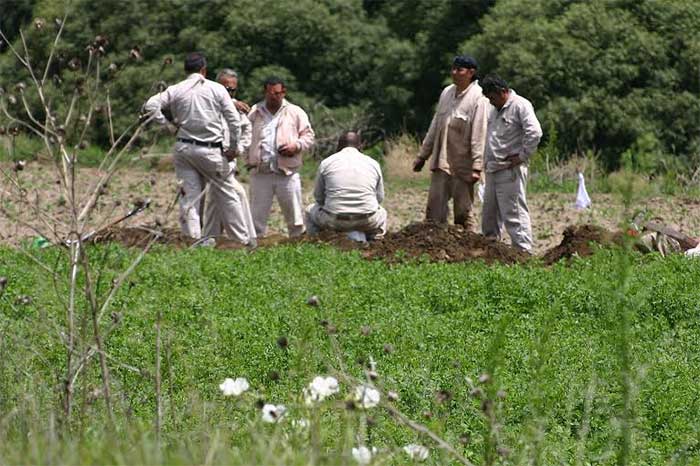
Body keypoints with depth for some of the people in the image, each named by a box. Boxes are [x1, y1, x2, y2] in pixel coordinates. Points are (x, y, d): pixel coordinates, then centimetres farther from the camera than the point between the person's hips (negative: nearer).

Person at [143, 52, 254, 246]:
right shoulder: (216, 89, -2)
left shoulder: (175, 90, 3)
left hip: (184, 148, 2)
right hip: (210, 150, -2)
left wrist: (168, 125, 3)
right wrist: (235, 145, 7)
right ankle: (243, 238, 14)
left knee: (188, 195, 4)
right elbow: (234, 119, -4)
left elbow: (151, 105, -7)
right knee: (226, 194, 8)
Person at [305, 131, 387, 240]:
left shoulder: (326, 163, 6)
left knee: (311, 210, 29)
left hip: (334, 221, -1)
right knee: (381, 212, 36)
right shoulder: (373, 163, 9)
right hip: (367, 222, 1)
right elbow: (380, 198, 15)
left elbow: (318, 197, 13)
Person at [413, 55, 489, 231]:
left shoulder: (478, 99, -11)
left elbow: (479, 135, -15)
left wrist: (477, 166, -20)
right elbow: (435, 126, 19)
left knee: (463, 212, 0)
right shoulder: (447, 93, 11)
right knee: (434, 210, 5)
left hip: (463, 166, -6)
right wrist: (423, 155, 19)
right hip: (441, 163, 6)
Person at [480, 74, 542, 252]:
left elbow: (534, 133, -21)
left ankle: (524, 251, -10)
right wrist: (487, 161, 19)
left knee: (514, 213, -11)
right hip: (493, 170, 9)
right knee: (489, 215, 14)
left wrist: (522, 156, -17)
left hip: (510, 169, -9)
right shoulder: (495, 110, 19)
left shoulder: (520, 106, -9)